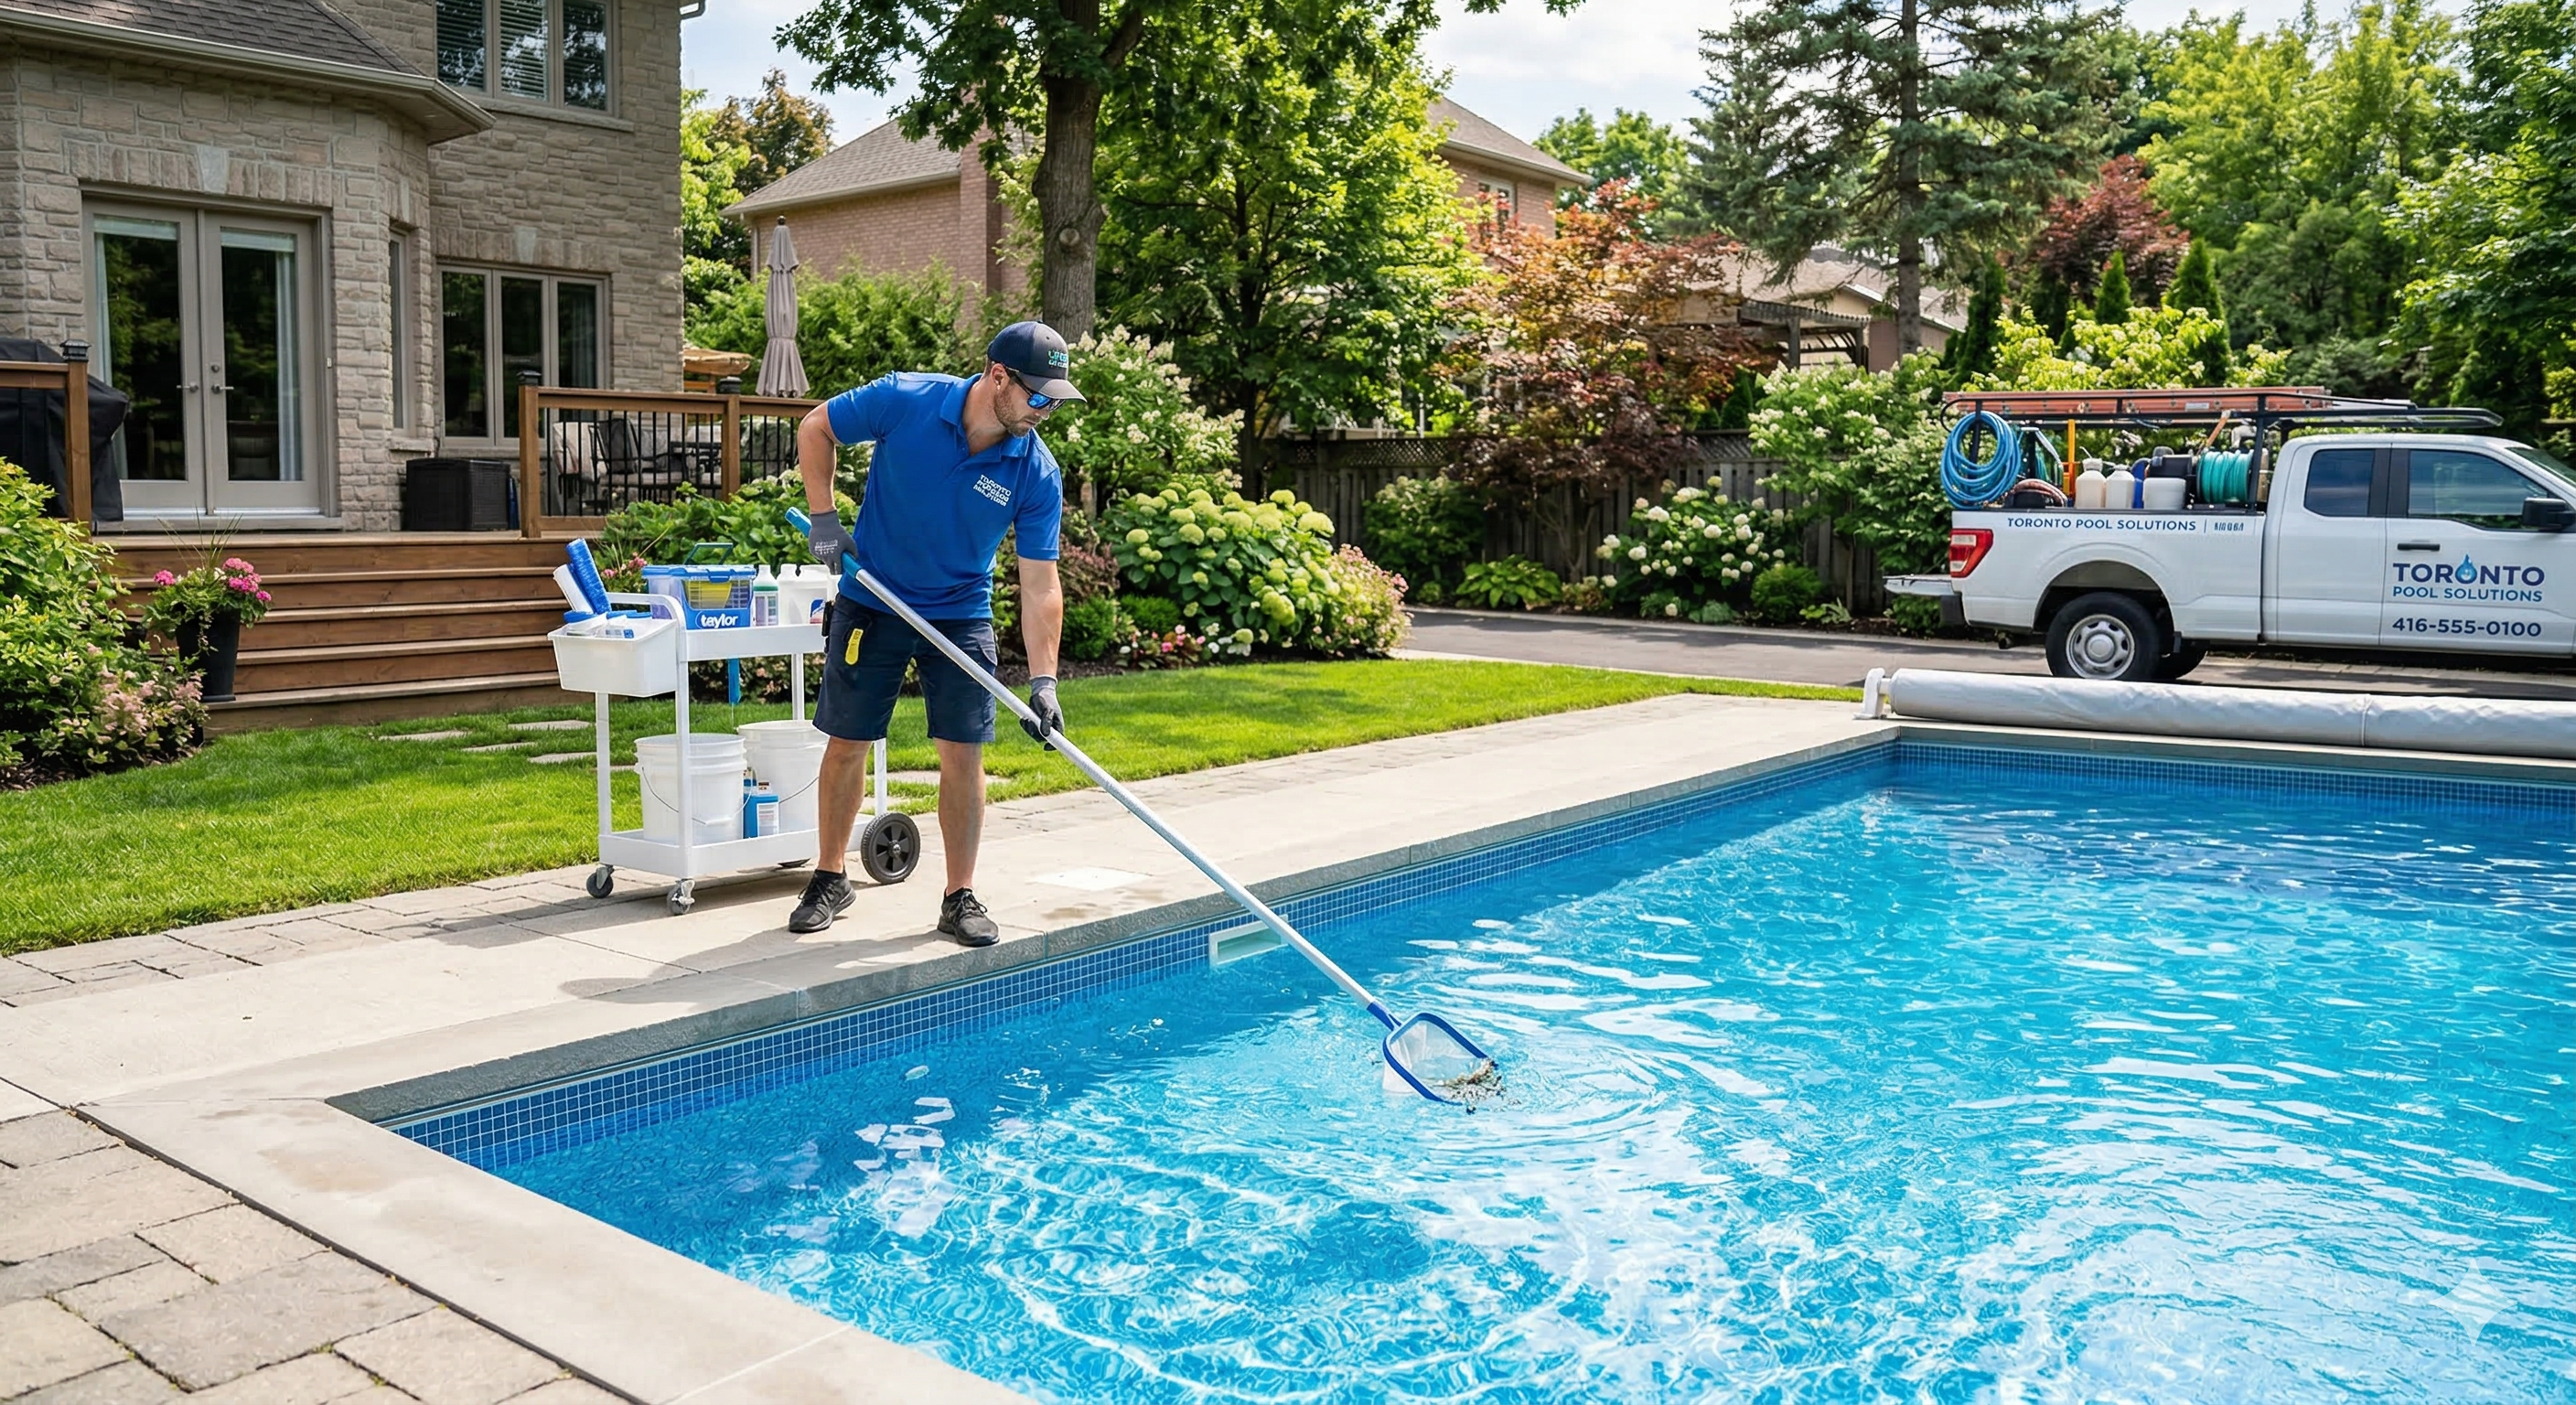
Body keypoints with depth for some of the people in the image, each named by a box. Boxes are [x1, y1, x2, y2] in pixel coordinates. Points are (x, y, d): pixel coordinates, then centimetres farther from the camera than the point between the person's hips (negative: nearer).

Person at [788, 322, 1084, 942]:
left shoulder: (1037, 473, -15)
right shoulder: (905, 401, -18)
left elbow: (1040, 582, -15)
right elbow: (815, 428, -2)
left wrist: (1043, 681, -21)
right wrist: (823, 517, -10)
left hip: (961, 617, 1)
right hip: (870, 604, -1)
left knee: (962, 753, -4)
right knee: (846, 744, 6)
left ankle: (960, 897, 10)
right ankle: (829, 878, 24)